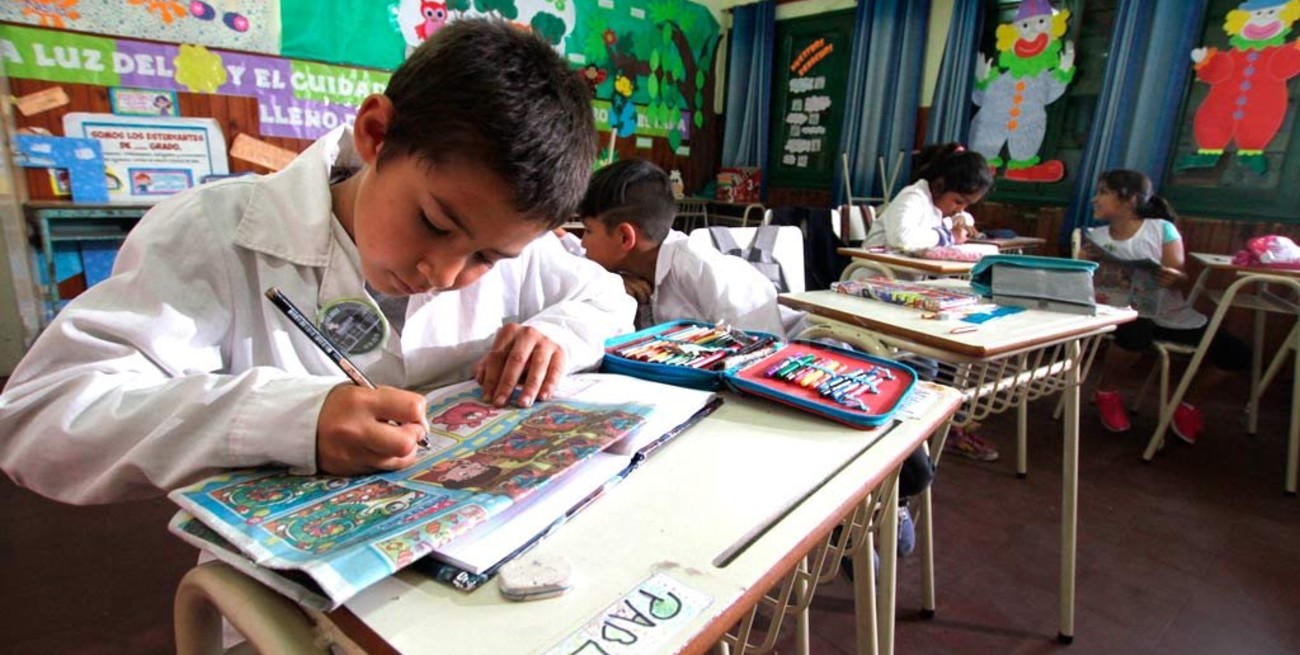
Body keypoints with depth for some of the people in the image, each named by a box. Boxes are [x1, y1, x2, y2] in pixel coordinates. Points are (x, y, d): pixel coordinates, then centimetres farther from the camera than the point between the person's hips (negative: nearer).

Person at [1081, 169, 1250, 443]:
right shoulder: (1096, 236, -2)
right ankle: (1105, 391, -9)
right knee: (1136, 332, -37)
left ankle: (1190, 404, 19)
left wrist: (1174, 277, -31)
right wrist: (1088, 261, -25)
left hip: (1173, 314, 2)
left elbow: (1179, 277, -8)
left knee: (1236, 353, -8)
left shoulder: (1161, 228, -6)